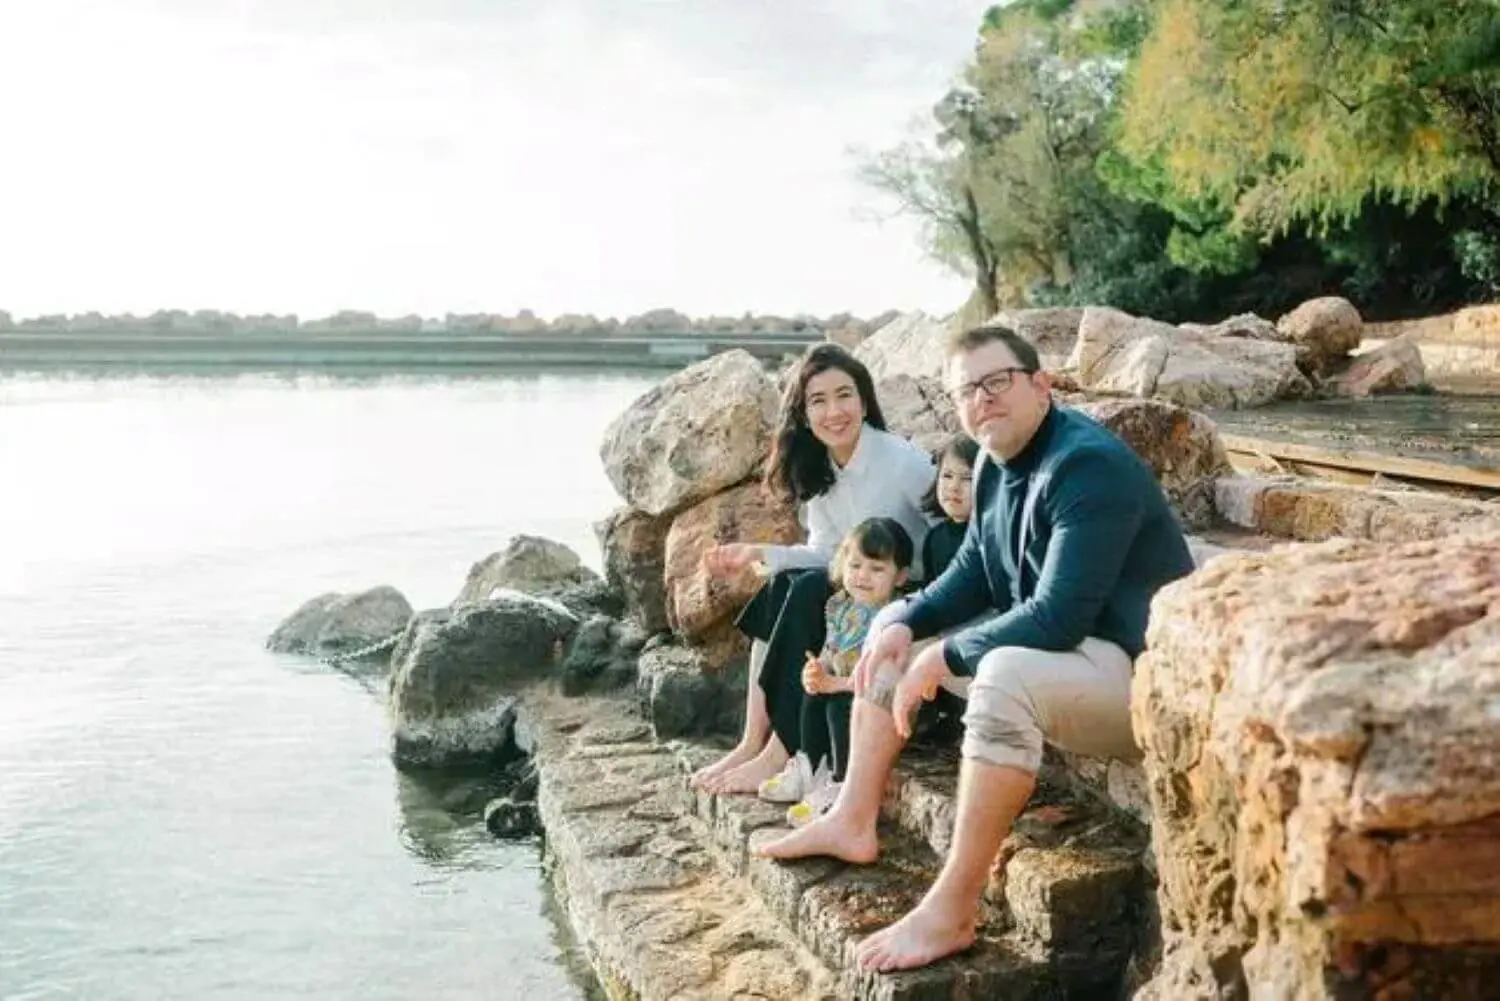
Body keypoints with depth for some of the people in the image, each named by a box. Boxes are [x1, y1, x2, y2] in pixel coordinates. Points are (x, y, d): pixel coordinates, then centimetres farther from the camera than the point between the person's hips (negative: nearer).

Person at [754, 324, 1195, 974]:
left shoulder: (1089, 464, -25)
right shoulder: (996, 460, 4)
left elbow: (1057, 619, -32)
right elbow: (973, 572, 13)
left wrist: (944, 658, -22)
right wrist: (907, 626, -6)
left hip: (1139, 670, -10)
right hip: (1049, 640, 10)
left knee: (1005, 675, -39)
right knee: (892, 625, 12)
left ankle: (952, 912, -31)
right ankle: (853, 822, 9)